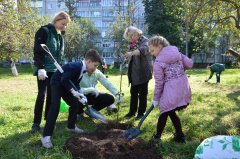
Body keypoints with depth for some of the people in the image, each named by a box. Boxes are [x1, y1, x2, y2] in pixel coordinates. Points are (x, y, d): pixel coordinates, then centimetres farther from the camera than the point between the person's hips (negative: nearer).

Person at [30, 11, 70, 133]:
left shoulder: (60, 36, 17)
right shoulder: (44, 31, -5)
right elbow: (38, 51, -13)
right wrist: (41, 68, -21)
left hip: (54, 70, 7)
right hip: (43, 70, -7)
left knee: (52, 95, 8)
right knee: (41, 94, -11)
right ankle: (36, 123, -3)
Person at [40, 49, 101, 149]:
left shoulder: (82, 69, 0)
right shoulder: (75, 67, -30)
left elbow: (76, 84, 6)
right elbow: (64, 80, -28)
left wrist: (80, 95, -7)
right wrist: (73, 92, -25)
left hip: (65, 86, 10)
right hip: (57, 84, -10)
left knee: (74, 103, 10)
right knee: (55, 107, -21)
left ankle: (71, 126, 30)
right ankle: (46, 136, -20)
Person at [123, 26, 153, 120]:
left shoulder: (144, 41, -9)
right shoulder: (133, 43, 17)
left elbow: (143, 50, -33)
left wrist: (131, 53, -49)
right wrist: (129, 69, 24)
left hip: (143, 72, -8)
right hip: (134, 73, 8)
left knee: (142, 93, 0)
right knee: (133, 92, 11)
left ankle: (141, 113, 10)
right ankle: (132, 111, 20)